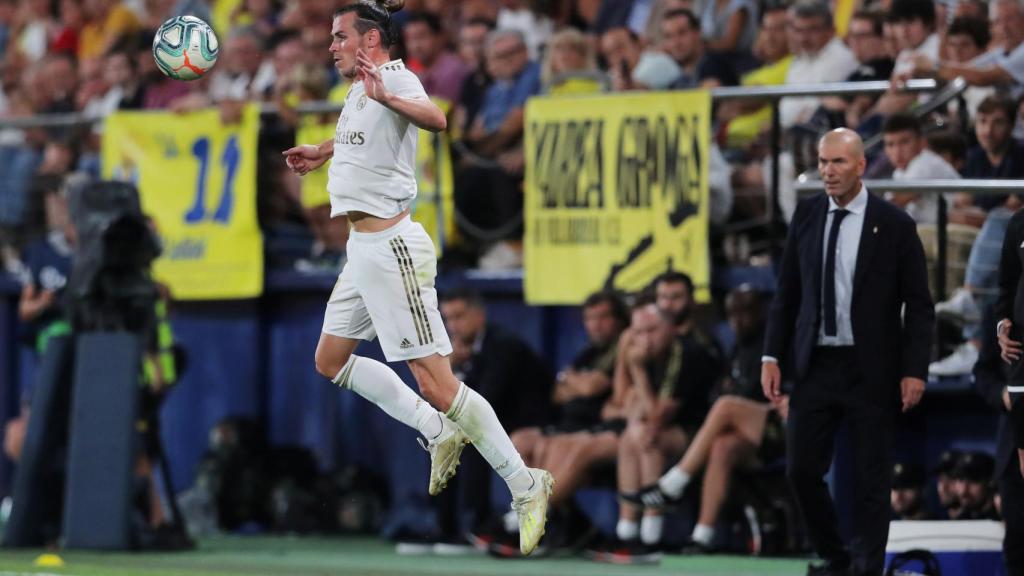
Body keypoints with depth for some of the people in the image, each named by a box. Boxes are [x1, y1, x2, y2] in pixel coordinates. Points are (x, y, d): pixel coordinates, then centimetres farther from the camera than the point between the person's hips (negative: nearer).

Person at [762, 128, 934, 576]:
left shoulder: (894, 224, -6)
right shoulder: (806, 215, 5)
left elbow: (919, 305, -3)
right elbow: (787, 292, 10)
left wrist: (914, 370, -10)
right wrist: (772, 356, 3)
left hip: (870, 370, -3)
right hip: (816, 366, 3)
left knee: (871, 479, 1)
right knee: (801, 469, 1)